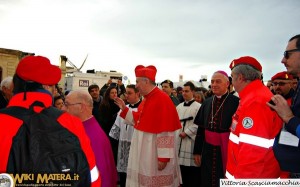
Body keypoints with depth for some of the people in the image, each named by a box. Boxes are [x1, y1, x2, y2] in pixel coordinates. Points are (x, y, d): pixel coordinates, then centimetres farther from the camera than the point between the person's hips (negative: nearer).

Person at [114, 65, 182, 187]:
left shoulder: (162, 100, -20)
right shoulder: (146, 99, 9)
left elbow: (166, 131, -22)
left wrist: (163, 157, -21)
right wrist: (124, 109, 10)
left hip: (154, 154, -9)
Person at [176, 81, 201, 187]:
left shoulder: (198, 106, -6)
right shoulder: (179, 107, 12)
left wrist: (186, 132, -13)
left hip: (191, 140, -5)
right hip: (179, 139, 5)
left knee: (192, 168, 0)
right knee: (182, 164, 12)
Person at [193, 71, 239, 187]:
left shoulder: (236, 102, -10)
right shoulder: (206, 103, 7)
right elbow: (200, 128, 9)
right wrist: (197, 151, 9)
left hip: (227, 151, -4)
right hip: (208, 150, 5)